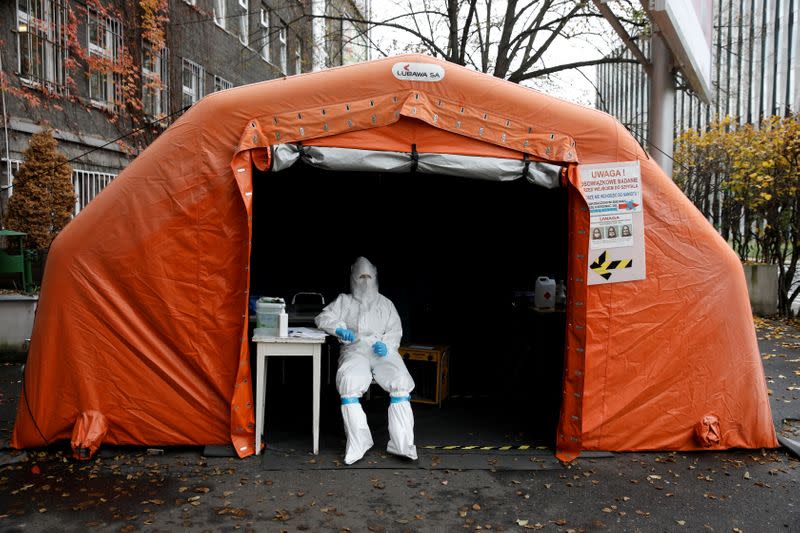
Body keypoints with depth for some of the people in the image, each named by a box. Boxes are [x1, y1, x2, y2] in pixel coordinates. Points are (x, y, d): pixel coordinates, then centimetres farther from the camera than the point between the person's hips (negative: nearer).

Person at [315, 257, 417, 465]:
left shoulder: (385, 303, 26)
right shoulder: (344, 301, 24)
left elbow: (395, 331, 17)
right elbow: (322, 318, 12)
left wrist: (385, 345, -5)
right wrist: (340, 329, -8)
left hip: (383, 351, 1)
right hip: (355, 350, -1)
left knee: (400, 381, -30)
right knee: (348, 382, -35)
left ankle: (402, 444, -29)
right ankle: (358, 443, -30)